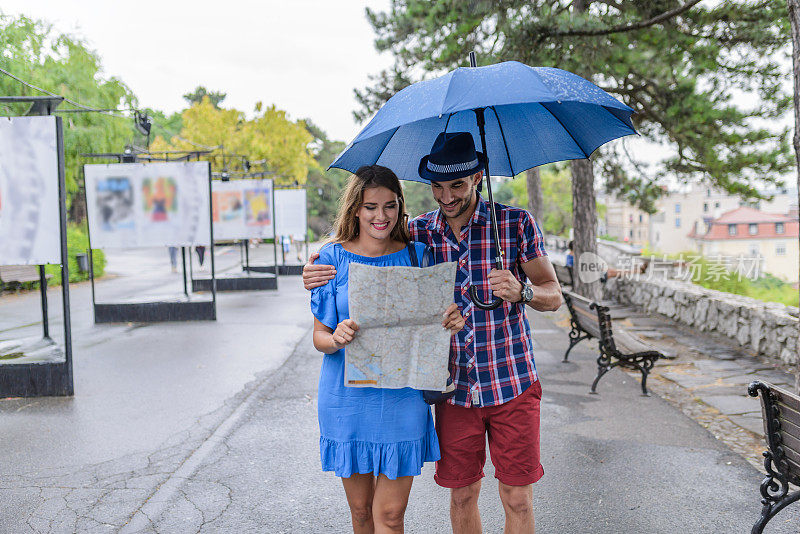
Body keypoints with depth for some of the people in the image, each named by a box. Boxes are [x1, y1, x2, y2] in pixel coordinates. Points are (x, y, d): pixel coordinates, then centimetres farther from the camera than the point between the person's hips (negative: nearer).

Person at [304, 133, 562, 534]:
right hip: (454, 388, 2)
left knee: (517, 500, 7)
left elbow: (553, 296, -2)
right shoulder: (418, 233, -1)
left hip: (511, 384, -2)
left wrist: (521, 292, -26)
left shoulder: (516, 223, -7)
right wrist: (318, 275, -11)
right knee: (462, 494, 13)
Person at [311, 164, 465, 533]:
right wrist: (337, 339, -24)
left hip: (402, 398, 0)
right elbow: (319, 335, -1)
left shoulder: (416, 254, 0)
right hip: (347, 397, 0)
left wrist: (452, 321, -15)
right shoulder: (334, 257, -2)